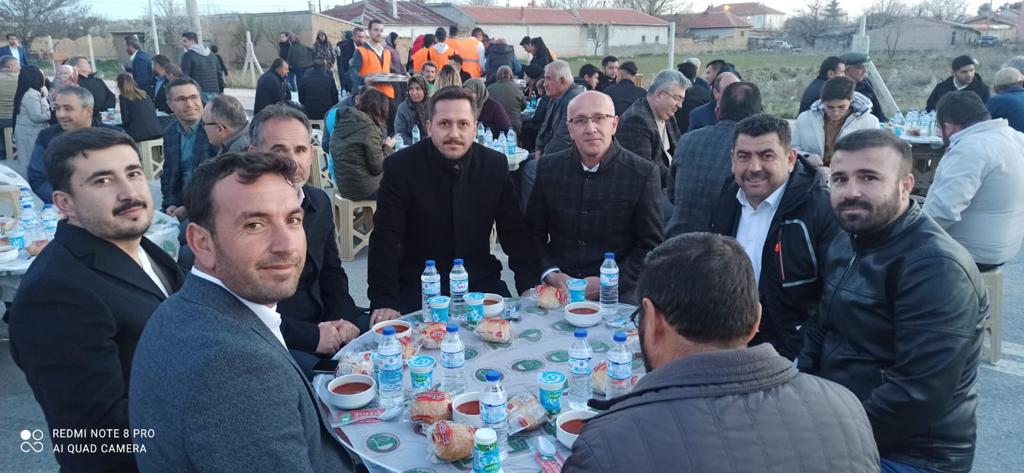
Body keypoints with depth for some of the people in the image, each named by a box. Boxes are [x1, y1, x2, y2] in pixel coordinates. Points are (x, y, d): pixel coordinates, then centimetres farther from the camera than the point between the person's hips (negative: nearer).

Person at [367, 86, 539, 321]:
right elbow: (385, 240, -12)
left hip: (481, 282, 3)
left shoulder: (495, 164, -1)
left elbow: (515, 232, 3)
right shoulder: (400, 166, -10)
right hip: (418, 288, -2)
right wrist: (384, 301, -23)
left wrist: (530, 288, -11)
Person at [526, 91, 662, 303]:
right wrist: (551, 274, -5)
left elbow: (650, 246, -1)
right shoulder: (548, 168, 5)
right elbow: (533, 231, 12)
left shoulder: (644, 174, -4)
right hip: (557, 291, 2)